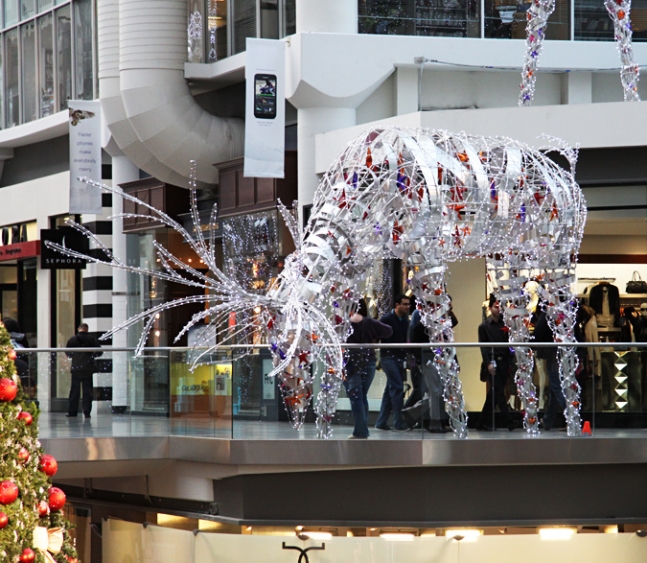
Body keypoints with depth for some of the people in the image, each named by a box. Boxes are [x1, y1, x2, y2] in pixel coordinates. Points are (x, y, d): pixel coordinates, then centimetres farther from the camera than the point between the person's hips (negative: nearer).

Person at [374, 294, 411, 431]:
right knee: (397, 388, -12)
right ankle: (399, 422, -10)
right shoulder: (387, 319, -8)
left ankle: (381, 422, 14)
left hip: (400, 358, 7)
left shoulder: (405, 321, 12)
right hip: (388, 357, -7)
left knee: (391, 390, 9)